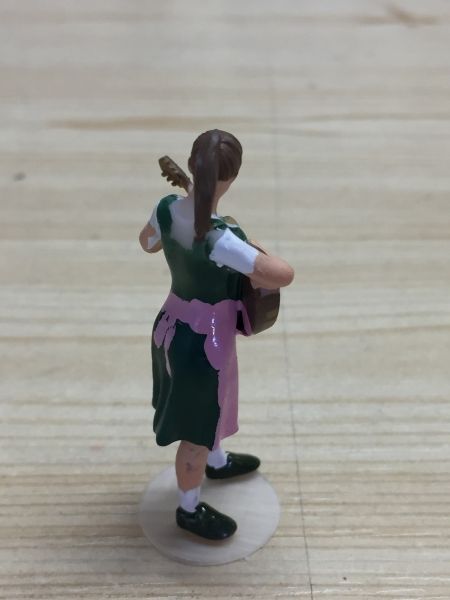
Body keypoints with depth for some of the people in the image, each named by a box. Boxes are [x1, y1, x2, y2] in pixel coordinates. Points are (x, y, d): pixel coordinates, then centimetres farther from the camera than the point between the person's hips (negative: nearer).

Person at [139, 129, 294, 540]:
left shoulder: (168, 208, -13)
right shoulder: (219, 239, -36)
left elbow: (147, 242, 9)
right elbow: (284, 274, -42)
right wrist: (260, 277, -21)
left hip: (172, 327, 8)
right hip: (203, 343, -8)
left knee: (209, 409, 34)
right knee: (199, 431, 18)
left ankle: (218, 463, 63)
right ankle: (189, 509, 43)